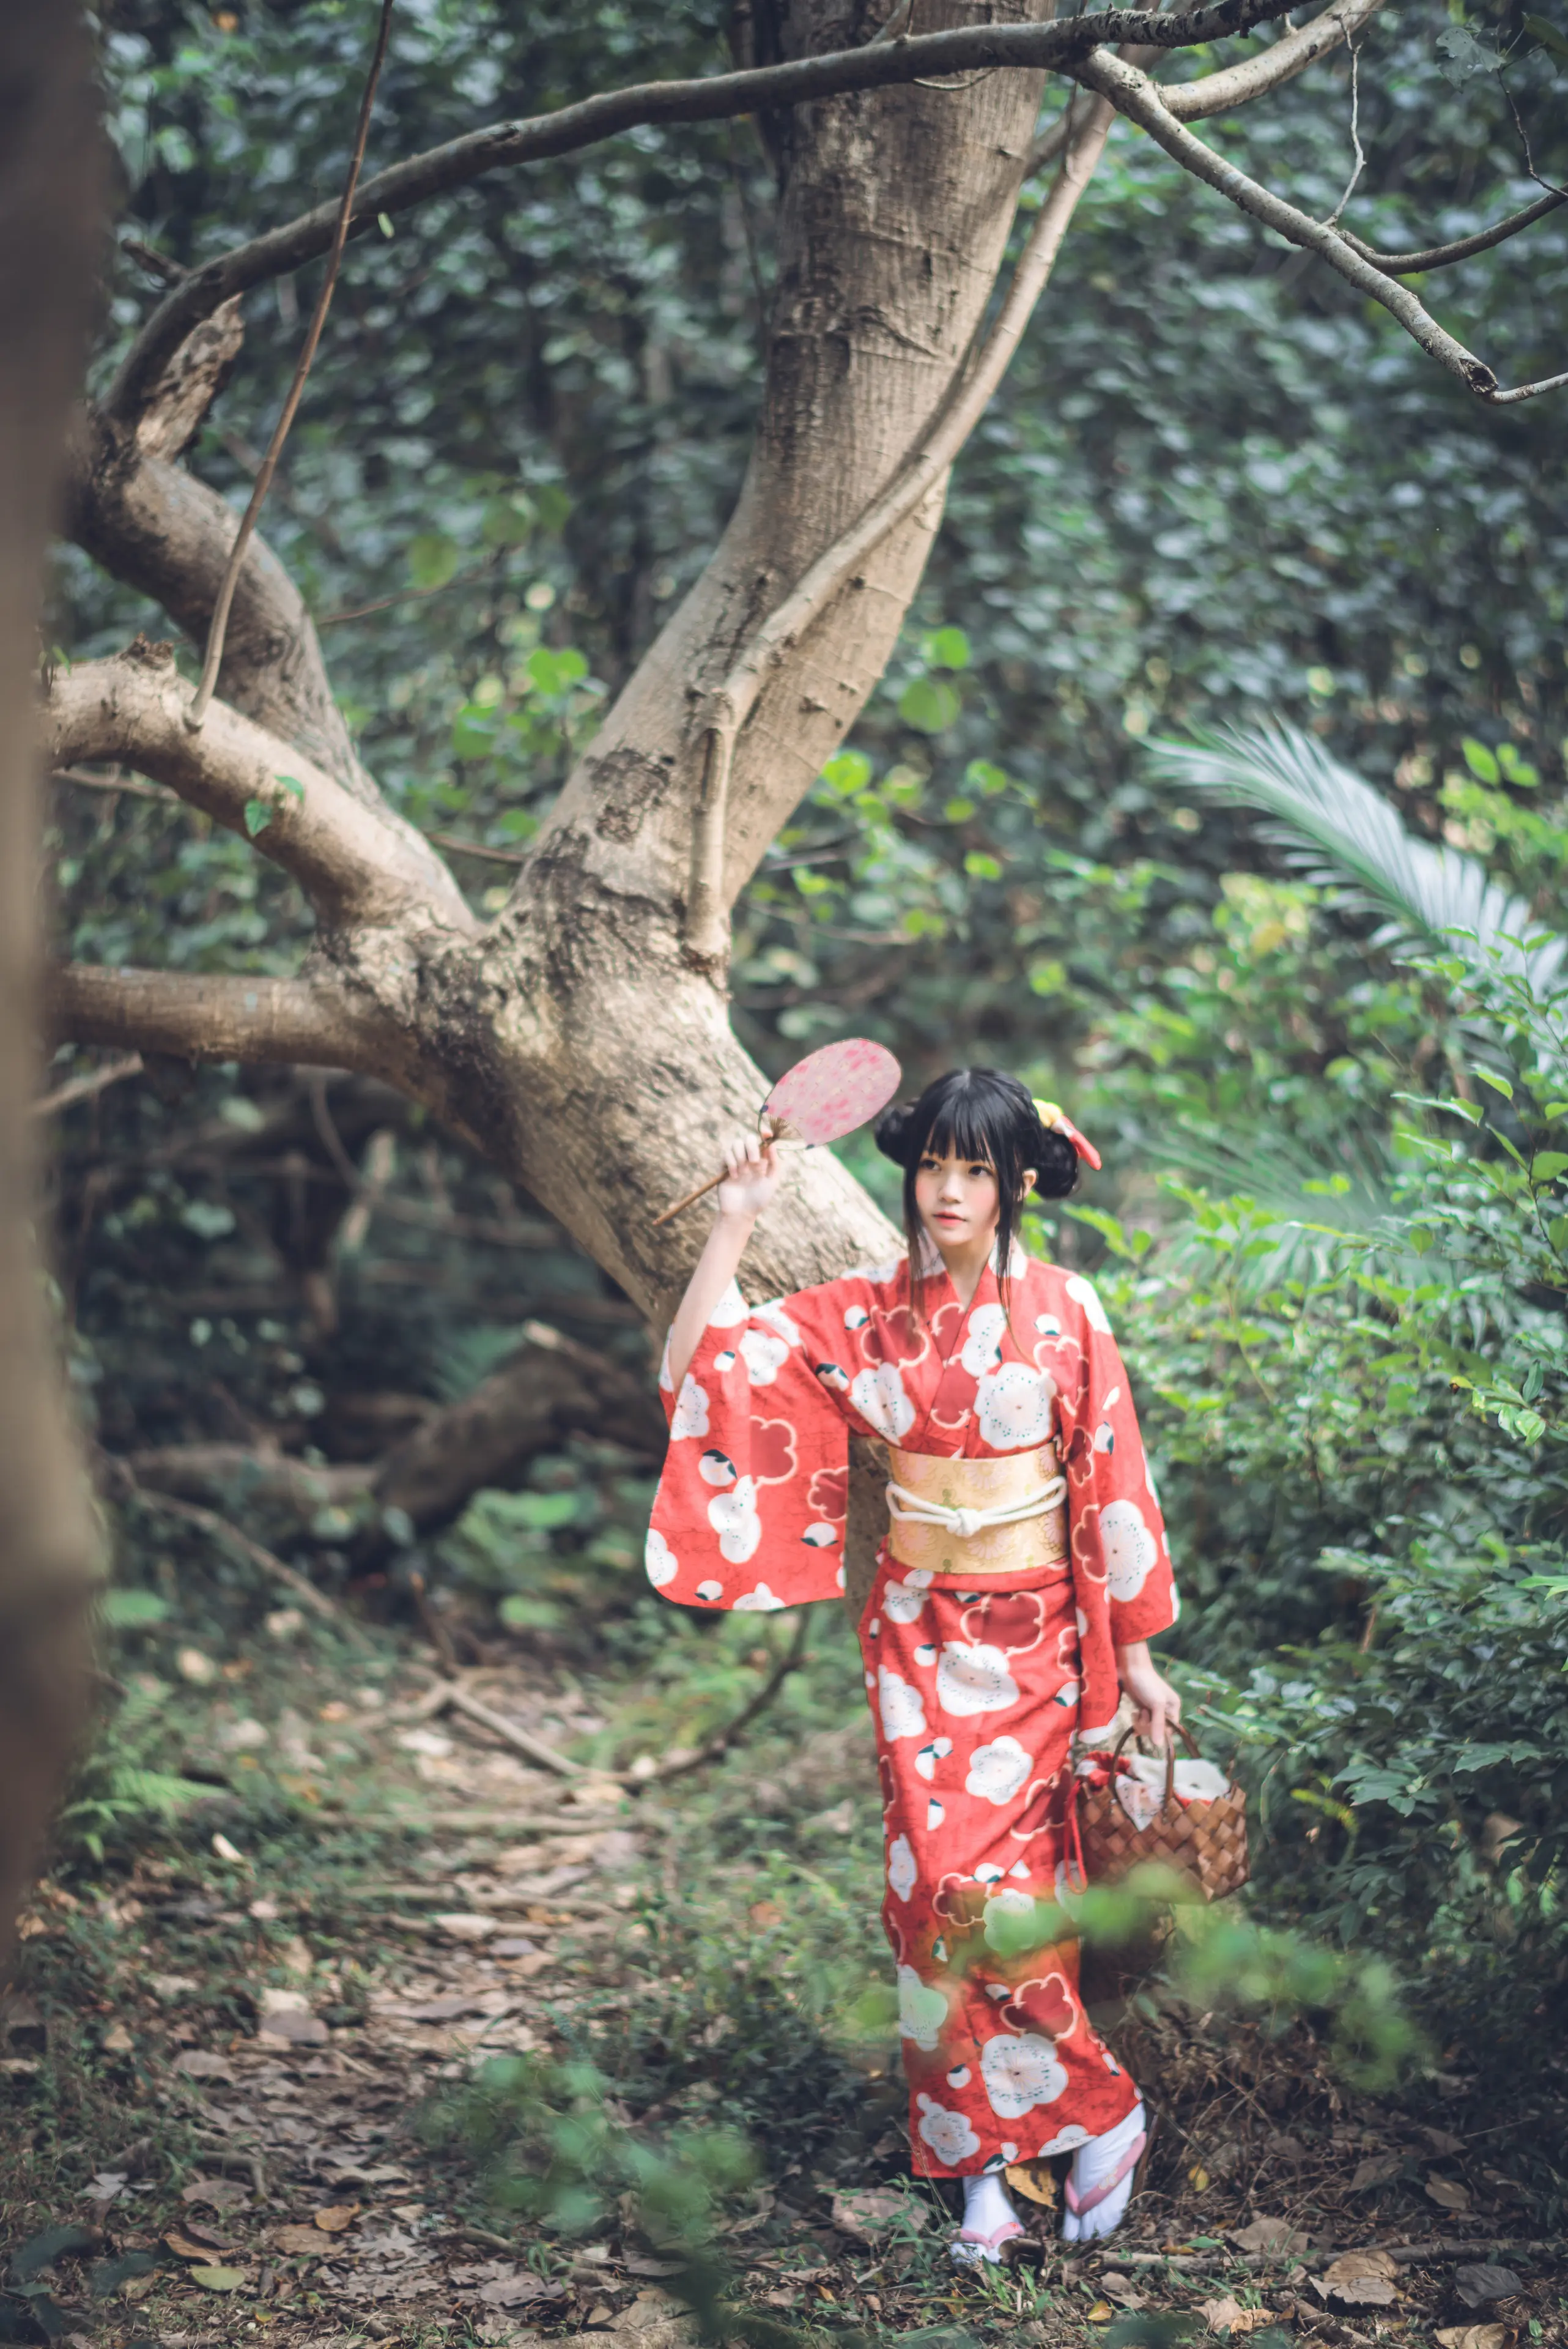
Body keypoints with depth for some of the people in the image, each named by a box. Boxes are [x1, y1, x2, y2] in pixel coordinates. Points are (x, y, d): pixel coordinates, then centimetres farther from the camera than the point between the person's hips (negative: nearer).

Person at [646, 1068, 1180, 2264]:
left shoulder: (1064, 1309, -3)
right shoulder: (864, 1312, 2)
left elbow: (1115, 1480, -1)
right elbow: (700, 1367, -2)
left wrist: (1136, 1653, 0)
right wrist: (735, 1224, -9)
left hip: (1034, 1635, -2)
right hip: (919, 1629, 3)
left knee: (987, 1884, -11)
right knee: (942, 1887, 0)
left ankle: (1098, 2112, 10)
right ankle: (985, 2162, 13)